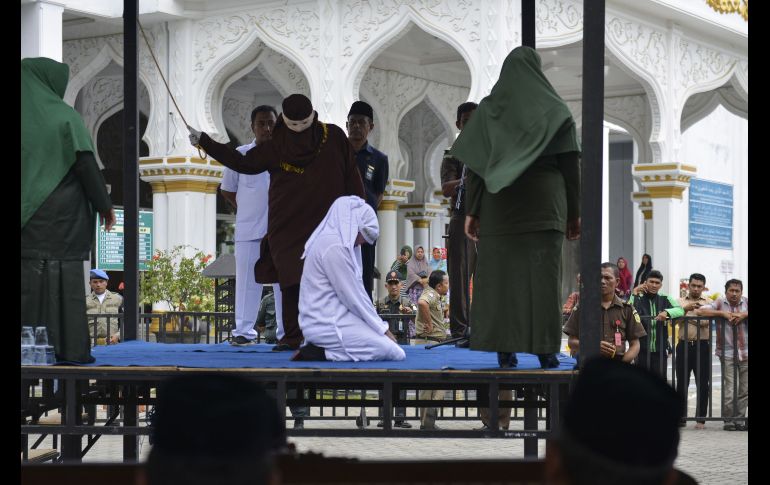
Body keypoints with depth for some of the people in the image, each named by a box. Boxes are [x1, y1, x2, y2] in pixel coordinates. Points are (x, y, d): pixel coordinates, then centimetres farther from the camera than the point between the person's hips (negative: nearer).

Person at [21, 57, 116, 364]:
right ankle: (70, 346, -3)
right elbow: (86, 164, -9)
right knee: (67, 273, 0)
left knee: (29, 276, 3)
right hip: (63, 211, -3)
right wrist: (104, 205, -4)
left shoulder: (22, 117, 5)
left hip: (28, 212, 3)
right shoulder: (65, 117, -4)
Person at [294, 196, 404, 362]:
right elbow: (352, 297, -14)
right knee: (396, 353, -17)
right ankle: (320, 353, -13)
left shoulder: (329, 241, 16)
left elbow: (356, 290, 16)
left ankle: (320, 349, 5)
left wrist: (379, 326, 12)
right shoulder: (335, 247, -16)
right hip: (327, 324, -11)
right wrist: (382, 328, -4)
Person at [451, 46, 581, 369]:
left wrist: (471, 211, 4)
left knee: (500, 275, 4)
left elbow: (475, 167, 1)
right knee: (543, 277, -2)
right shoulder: (555, 111, 2)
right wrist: (574, 214, 4)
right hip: (545, 207, -1)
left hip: (499, 206, 1)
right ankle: (544, 349, -6)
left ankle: (504, 349, 1)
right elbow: (570, 167, 0)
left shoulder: (487, 110, 5)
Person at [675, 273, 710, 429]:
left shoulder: (708, 303, 7)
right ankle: (681, 417, 12)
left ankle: (701, 418, 6)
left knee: (702, 384, 0)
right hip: (684, 345, 1)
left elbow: (707, 321, -9)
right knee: (682, 383, 5)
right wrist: (685, 309, -25)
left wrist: (687, 317, -13)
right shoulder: (680, 302, 12)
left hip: (702, 346, -1)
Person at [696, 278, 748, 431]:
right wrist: (723, 313, -14)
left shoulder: (746, 303, 6)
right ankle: (729, 420, 4)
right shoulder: (720, 303, 1)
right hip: (728, 354, -3)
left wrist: (745, 314, -17)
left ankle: (740, 419, 15)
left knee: (745, 390, 5)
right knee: (730, 390, -7)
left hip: (745, 354, 3)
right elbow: (700, 311, -9)